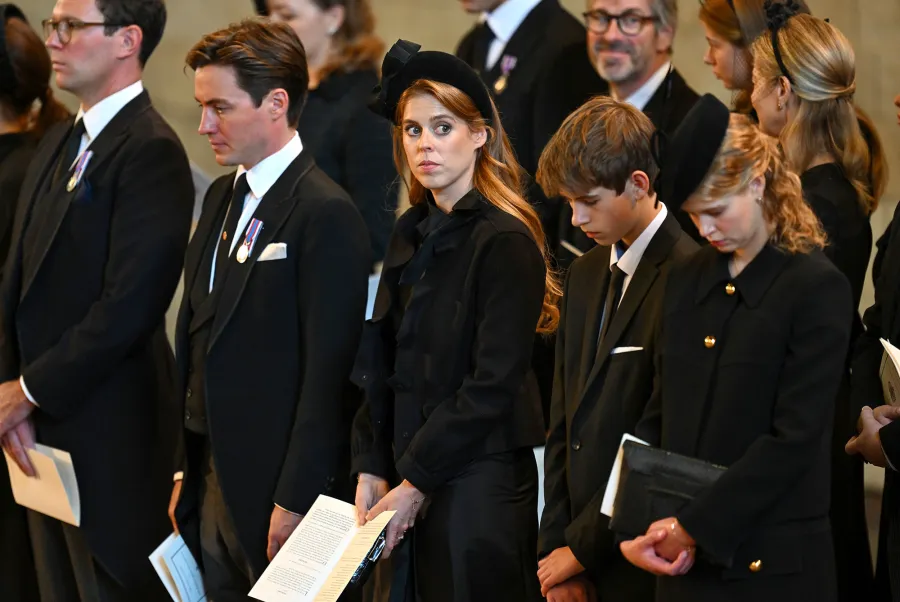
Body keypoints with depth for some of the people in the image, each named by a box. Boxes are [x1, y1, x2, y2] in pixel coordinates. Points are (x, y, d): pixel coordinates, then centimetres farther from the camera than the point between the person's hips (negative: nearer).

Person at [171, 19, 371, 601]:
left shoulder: (327, 215, -14)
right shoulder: (223, 197, 14)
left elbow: (328, 372, -17)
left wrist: (294, 502, -18)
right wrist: (184, 472, 14)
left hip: (276, 491, -8)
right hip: (213, 484, 8)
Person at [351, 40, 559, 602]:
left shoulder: (507, 243, -12)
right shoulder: (412, 235, 11)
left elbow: (494, 386, -15)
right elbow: (382, 366, 12)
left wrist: (418, 481, -13)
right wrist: (373, 469, 2)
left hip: (481, 483, -7)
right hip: (415, 485, 7)